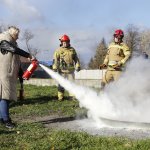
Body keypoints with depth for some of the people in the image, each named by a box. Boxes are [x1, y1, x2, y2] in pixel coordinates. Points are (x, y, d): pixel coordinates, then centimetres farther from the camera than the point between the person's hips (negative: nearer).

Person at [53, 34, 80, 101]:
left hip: (71, 70, 3)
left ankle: (72, 96, 15)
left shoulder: (72, 50, 10)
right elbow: (55, 60, -5)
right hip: (62, 70, -3)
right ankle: (60, 97, 8)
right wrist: (55, 68, -12)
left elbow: (76, 59, 15)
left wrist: (77, 66, 7)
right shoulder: (59, 50, 0)